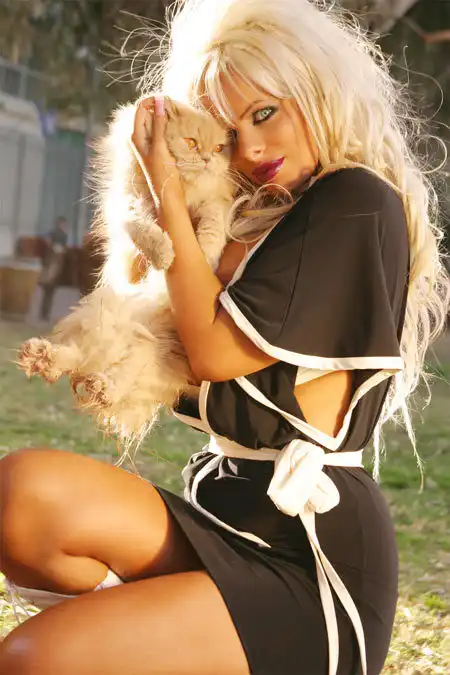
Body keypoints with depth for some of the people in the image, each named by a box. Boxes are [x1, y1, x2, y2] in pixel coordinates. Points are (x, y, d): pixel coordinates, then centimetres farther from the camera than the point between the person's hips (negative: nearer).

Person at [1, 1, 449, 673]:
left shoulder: (358, 205, -9)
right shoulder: (268, 221, 19)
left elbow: (215, 351, -12)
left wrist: (170, 194, -5)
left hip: (309, 561, -9)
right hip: (232, 523, 9)